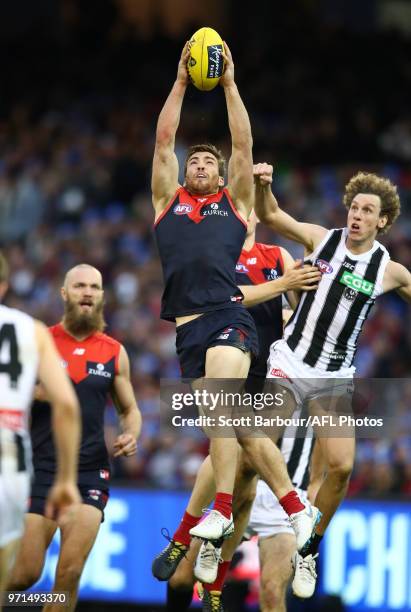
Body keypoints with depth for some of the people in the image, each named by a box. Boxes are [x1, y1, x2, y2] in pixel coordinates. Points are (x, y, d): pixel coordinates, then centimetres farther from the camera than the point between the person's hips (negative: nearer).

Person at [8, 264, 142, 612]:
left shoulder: (114, 352, 8)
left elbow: (129, 408, 18)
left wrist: (132, 436, -4)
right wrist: (36, 392, -16)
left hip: (90, 472, 2)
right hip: (41, 467, -2)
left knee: (70, 572, -10)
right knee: (25, 573, -5)